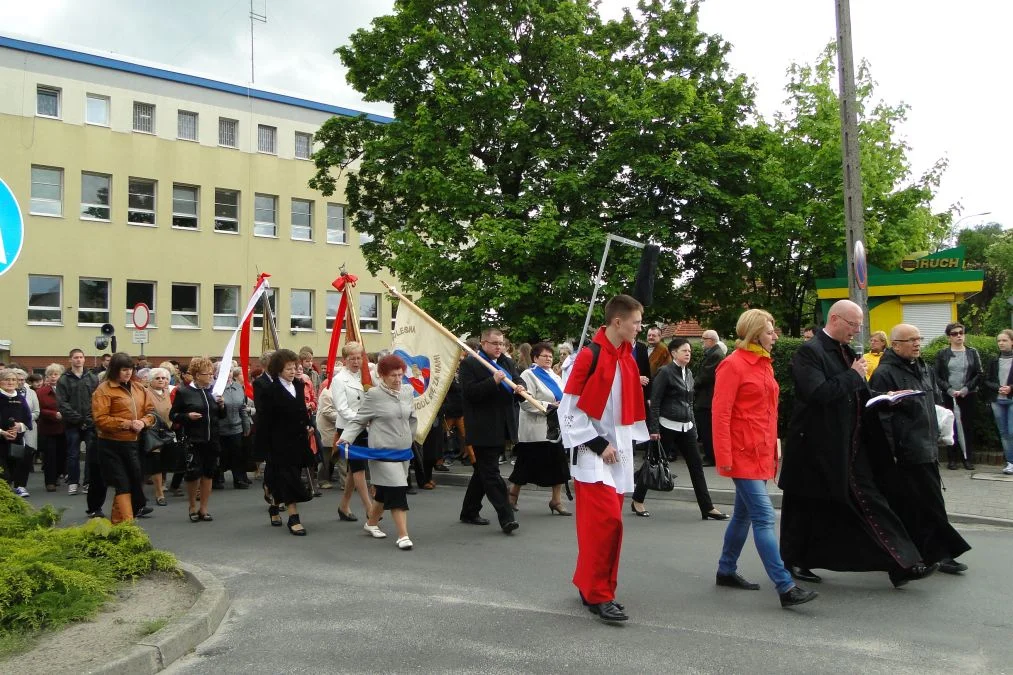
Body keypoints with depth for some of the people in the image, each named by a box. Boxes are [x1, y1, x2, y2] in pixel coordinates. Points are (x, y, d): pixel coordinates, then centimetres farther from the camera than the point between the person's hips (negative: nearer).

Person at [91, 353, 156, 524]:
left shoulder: (139, 389, 11)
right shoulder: (103, 390, -7)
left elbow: (150, 411, 13)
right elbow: (101, 419, -15)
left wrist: (143, 422, -8)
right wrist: (128, 424, -18)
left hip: (133, 444, 6)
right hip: (112, 446, -6)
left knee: (135, 483, 8)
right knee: (123, 486, -5)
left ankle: (117, 521, 23)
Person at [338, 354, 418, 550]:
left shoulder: (408, 392, 6)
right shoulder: (374, 395, -10)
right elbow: (359, 421, -5)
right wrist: (345, 438, -16)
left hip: (403, 451, 6)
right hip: (383, 451, -6)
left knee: (385, 491, 16)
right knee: (397, 491, -12)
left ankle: (371, 522, 37)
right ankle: (403, 536, -8)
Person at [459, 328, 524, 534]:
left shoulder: (508, 363, 14)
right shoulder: (469, 364, -7)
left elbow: (518, 382, 13)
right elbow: (469, 392, -16)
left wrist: (520, 388, -11)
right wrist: (493, 381, -26)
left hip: (502, 428, 8)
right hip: (483, 429, -7)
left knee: (483, 471, 16)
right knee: (490, 473, -7)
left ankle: (469, 512, 28)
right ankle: (506, 517, -8)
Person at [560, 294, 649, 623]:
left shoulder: (628, 360, 10)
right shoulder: (589, 356, -13)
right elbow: (569, 409, -14)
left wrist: (632, 443, 11)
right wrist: (598, 445, -14)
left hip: (618, 454, 8)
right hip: (592, 454, -8)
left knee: (610, 521, 11)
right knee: (606, 520, -12)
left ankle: (589, 584, 24)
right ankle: (598, 593, -1)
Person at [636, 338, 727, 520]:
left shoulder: (688, 373, 12)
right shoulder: (665, 372, -10)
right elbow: (655, 402, -12)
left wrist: (693, 426, 15)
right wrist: (654, 428, -16)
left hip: (686, 427, 7)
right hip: (668, 426, -7)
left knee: (696, 465, 3)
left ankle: (707, 508, 6)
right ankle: (637, 500, 18)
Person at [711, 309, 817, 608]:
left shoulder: (764, 364, 13)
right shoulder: (733, 365, -12)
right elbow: (720, 413, -15)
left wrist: (773, 448, 16)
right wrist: (724, 457, -18)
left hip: (762, 453, 9)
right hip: (743, 454, -9)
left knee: (744, 514, 16)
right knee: (764, 517, -9)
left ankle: (726, 571, 28)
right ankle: (785, 587, -8)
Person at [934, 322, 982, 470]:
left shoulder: (972, 352, 7)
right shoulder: (942, 354, 3)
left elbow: (979, 374, 2)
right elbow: (937, 376, 0)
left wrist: (966, 389, -10)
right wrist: (949, 390, -11)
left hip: (968, 396, 1)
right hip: (948, 397, -1)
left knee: (967, 427, 3)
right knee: (951, 427, 0)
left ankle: (968, 458, 8)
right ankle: (953, 458, 6)